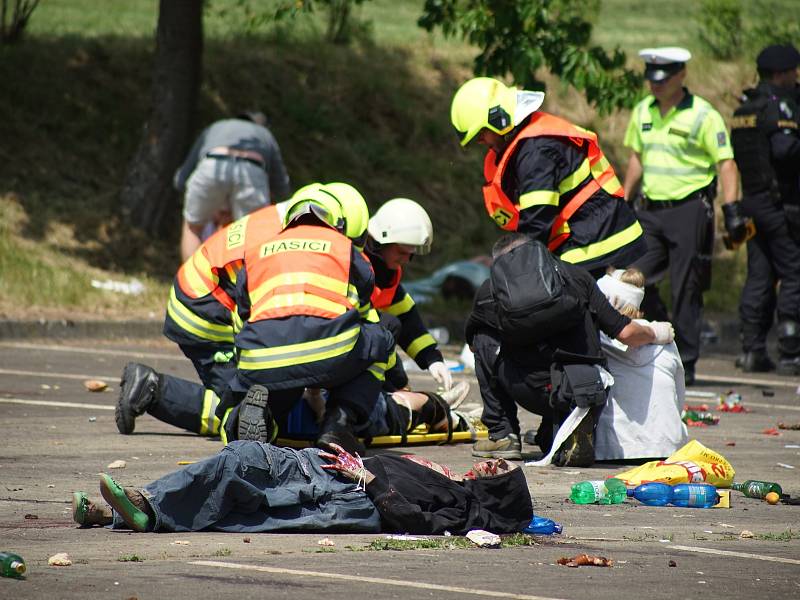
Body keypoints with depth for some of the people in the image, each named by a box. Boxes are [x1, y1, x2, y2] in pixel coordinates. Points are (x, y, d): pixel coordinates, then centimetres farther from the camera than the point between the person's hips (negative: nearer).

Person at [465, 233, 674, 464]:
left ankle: (502, 435, 16)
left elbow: (471, 341, 29)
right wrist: (655, 333, 28)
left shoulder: (490, 290, 10)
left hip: (538, 395, -3)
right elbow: (626, 333, 6)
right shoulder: (575, 274, 11)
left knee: (484, 340, 19)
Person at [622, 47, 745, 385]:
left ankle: (685, 364, 6)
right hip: (651, 211, 6)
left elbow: (726, 165, -9)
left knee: (686, 291, -3)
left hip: (689, 211, -6)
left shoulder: (703, 116, -8)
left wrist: (732, 210, -17)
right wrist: (624, 202, 23)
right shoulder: (643, 112, 11)